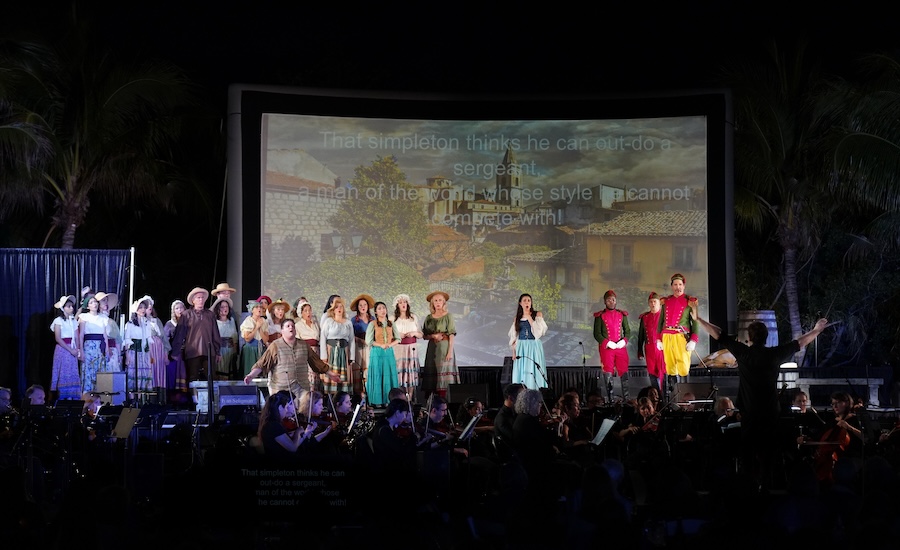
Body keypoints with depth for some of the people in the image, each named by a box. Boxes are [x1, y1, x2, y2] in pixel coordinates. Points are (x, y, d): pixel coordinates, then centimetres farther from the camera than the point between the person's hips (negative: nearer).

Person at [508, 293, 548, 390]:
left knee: (534, 373, -6)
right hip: (521, 348, 3)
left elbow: (538, 331, -10)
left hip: (534, 347, -3)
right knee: (521, 374, 0)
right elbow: (513, 337, 12)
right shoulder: (517, 318, 11)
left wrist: (529, 317, -9)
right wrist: (514, 352, 2)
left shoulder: (538, 314, 3)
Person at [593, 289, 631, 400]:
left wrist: (623, 341, -7)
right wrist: (608, 343, -13)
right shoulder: (600, 316, 4)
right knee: (608, 374, -4)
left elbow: (628, 331, 13)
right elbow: (597, 334, 0)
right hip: (606, 348, -3)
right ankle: (610, 400, -1)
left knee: (624, 373, -1)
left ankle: (626, 398, 3)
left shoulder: (622, 314, 13)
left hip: (621, 347, 3)